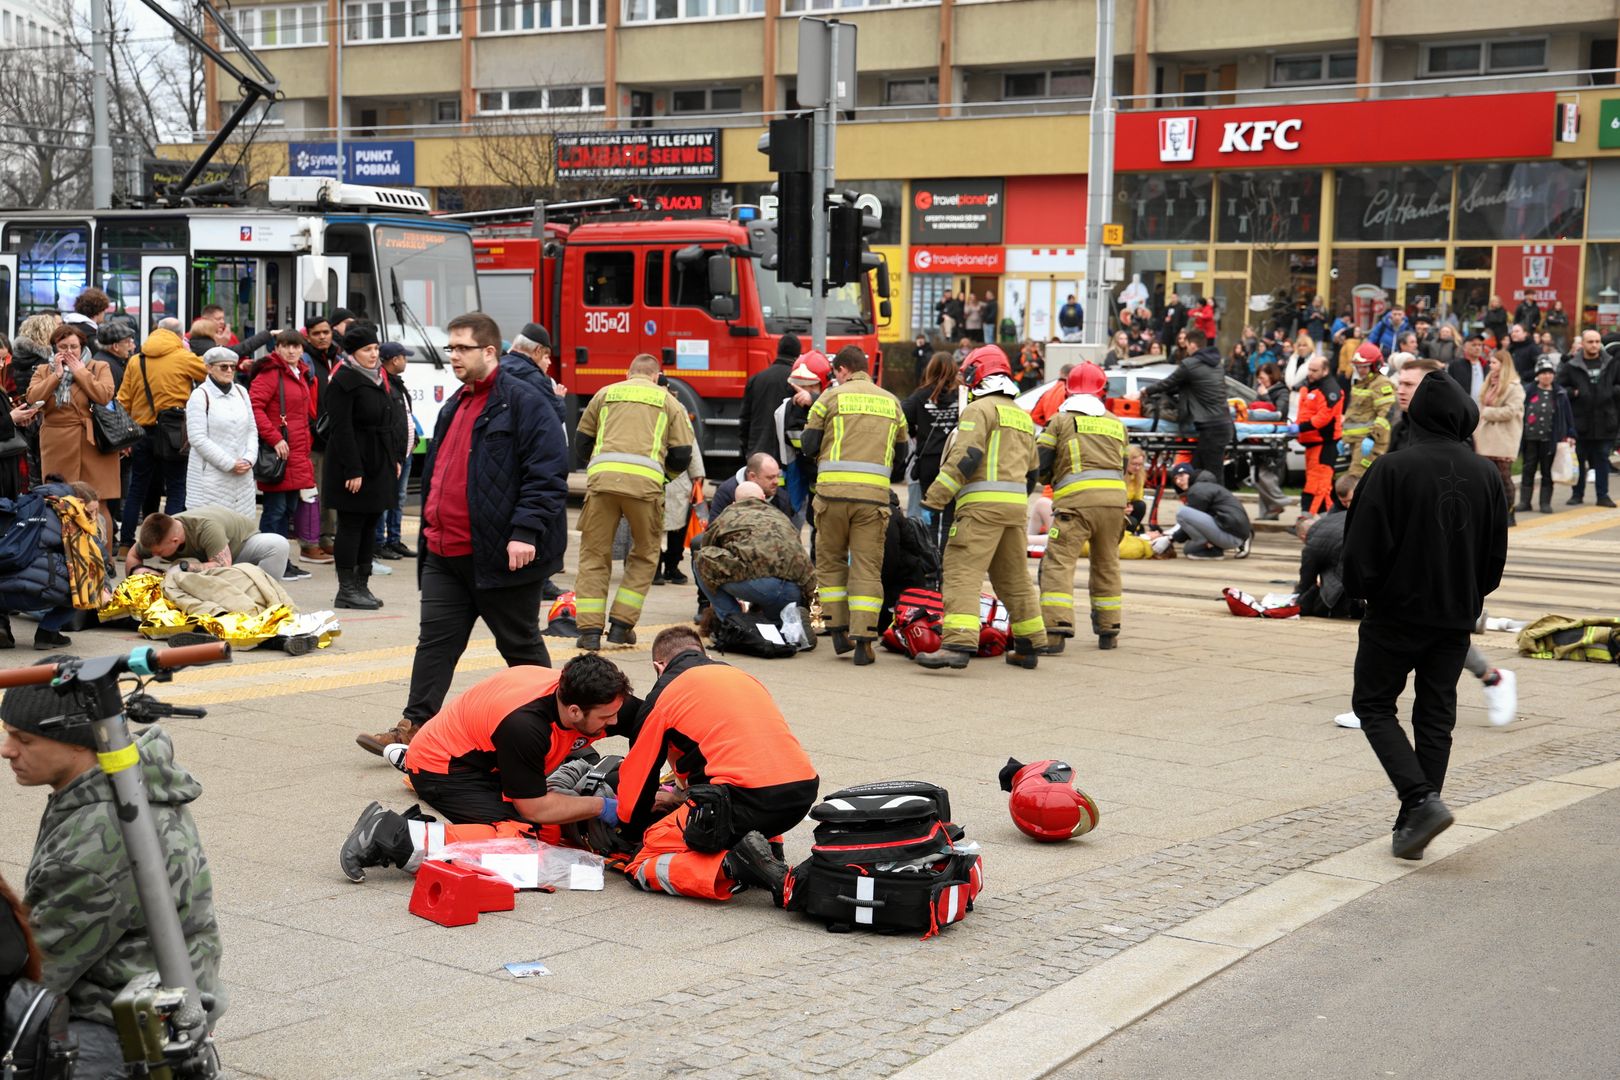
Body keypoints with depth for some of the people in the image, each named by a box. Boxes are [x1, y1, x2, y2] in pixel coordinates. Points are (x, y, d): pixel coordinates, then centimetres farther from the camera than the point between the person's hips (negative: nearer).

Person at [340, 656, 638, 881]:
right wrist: (601, 806, -17)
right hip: (442, 767, -9)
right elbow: (535, 808, -25)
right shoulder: (524, 724, -35)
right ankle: (391, 836, -21)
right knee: (520, 838, -27)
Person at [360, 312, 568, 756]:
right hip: (445, 553, 8)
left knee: (521, 645, 5)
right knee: (436, 640, 5)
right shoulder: (453, 407, 17)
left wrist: (525, 532, -25)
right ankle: (414, 726, 5)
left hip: (499, 555, -7)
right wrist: (430, 533, 23)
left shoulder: (524, 405, -10)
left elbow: (547, 475, -18)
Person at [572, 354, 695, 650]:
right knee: (645, 554, 16)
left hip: (602, 478, 1)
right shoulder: (667, 401, 20)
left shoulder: (606, 393, 23)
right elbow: (682, 454, 14)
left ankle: (590, 630, 3)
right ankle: (621, 625, 10)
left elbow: (581, 440, 25)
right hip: (645, 481, -1)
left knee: (594, 554, 9)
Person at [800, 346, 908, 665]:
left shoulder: (832, 396, 4)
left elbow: (808, 445, 5)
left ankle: (839, 631, 11)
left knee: (830, 560, 14)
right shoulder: (891, 402, 15)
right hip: (874, 495, 2)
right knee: (867, 567, 3)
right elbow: (901, 455, 18)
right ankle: (862, 640, -4)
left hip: (833, 490, -2)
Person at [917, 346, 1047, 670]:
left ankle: (959, 643, -27)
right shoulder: (1023, 416, 23)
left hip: (983, 503, -8)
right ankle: (1029, 645, 24)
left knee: (962, 573, -14)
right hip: (1016, 505, 8)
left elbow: (966, 457, -15)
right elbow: (1032, 470, 26)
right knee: (1014, 577, 17)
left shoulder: (980, 409, -3)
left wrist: (935, 496, -16)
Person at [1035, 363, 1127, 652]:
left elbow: (1039, 464, 3)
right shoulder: (1117, 424, 21)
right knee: (1107, 564, 18)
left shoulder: (1060, 420, 7)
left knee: (1058, 562, -8)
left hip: (1076, 498, -5)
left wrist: (1052, 477, 23)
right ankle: (1108, 631, 24)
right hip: (1115, 498, 5)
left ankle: (1055, 630, -22)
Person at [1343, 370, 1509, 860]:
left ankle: (1421, 800, -10)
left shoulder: (1392, 469, -16)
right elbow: (1497, 554, 7)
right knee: (1436, 717, 12)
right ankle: (1413, 826, 13)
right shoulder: (1487, 475, -1)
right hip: (1456, 618, 4)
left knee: (1373, 704, 8)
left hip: (1396, 613, -4)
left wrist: (1360, 590, 5)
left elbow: (1364, 544, -14)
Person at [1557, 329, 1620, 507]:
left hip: (1604, 421, 1)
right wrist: (1573, 393, -12)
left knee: (1602, 459, 7)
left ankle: (1603, 495, 13)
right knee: (1578, 460, 7)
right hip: (1580, 422, -1)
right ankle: (1577, 494, 18)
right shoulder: (1571, 366, -1)